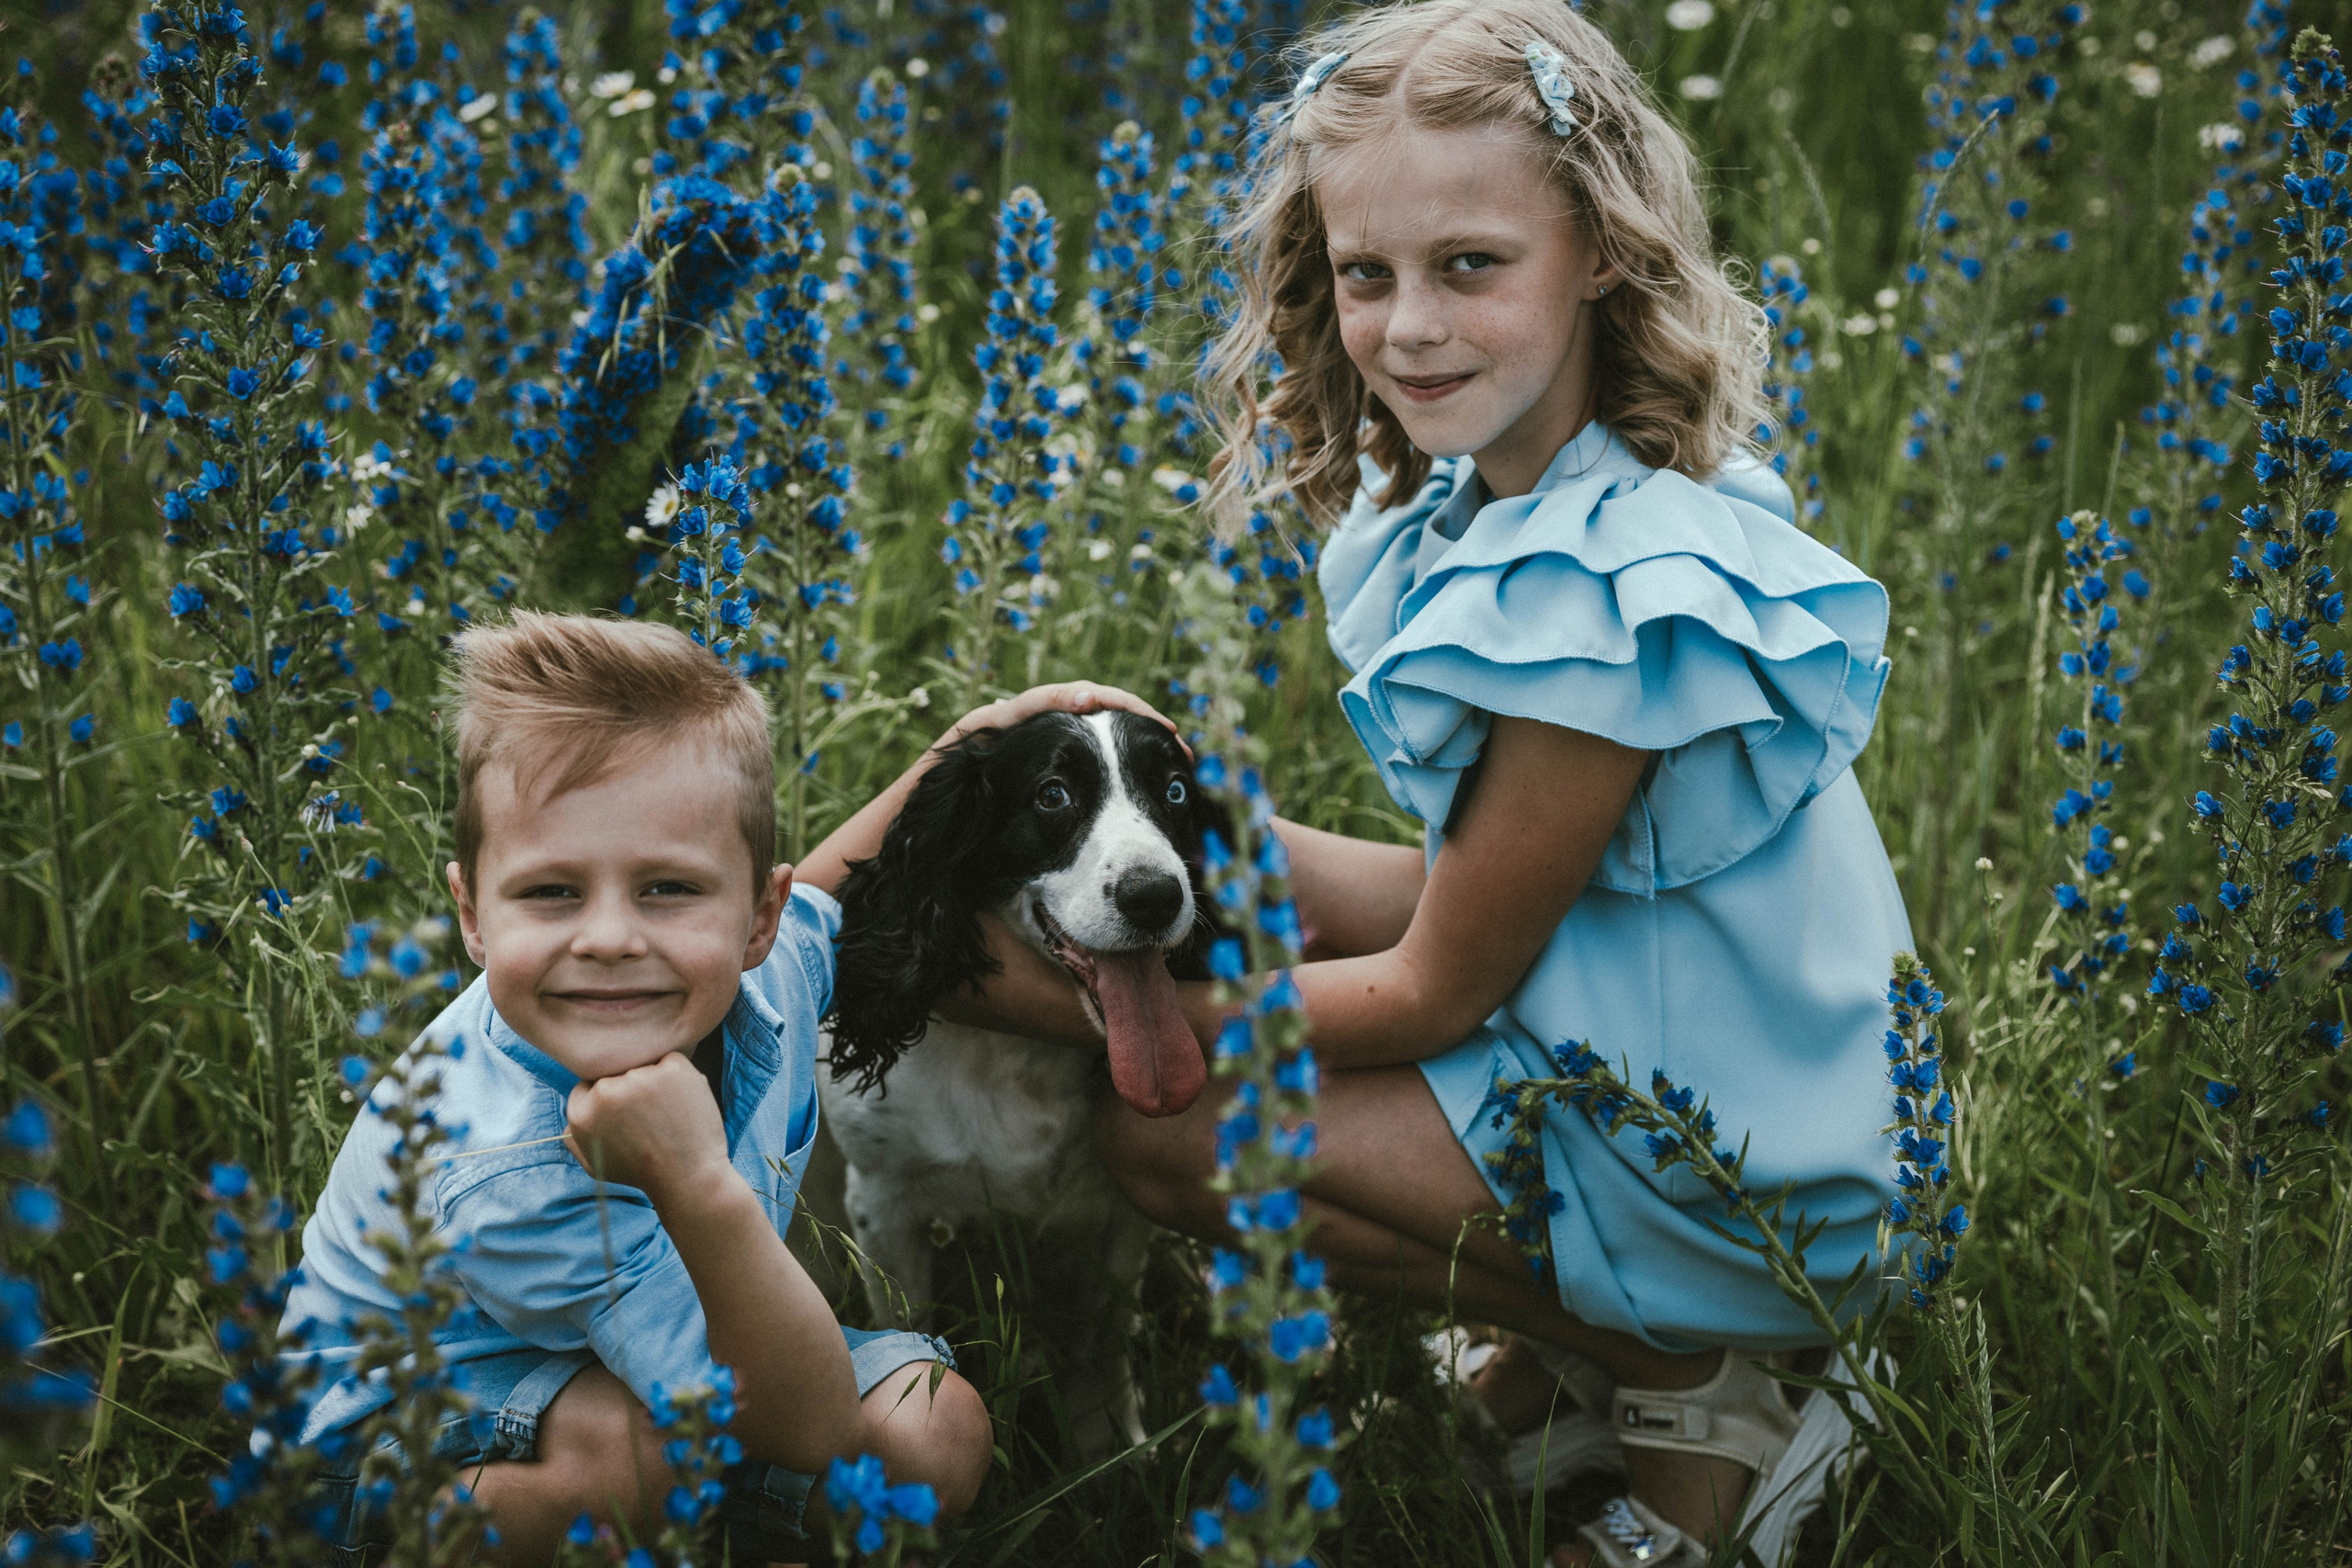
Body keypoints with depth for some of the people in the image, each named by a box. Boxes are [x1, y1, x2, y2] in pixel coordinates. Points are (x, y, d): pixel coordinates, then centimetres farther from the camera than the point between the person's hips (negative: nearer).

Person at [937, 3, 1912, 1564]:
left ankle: (1698, 1391, -1)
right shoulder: (1494, 500, 0)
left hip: (1726, 1186, -10)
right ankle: (1556, 1351, 12)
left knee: (1167, 1132, -12)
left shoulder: (1607, 602, -28)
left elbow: (1433, 994, -19)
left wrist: (1095, 1008, -11)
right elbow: (1488, 891, 7)